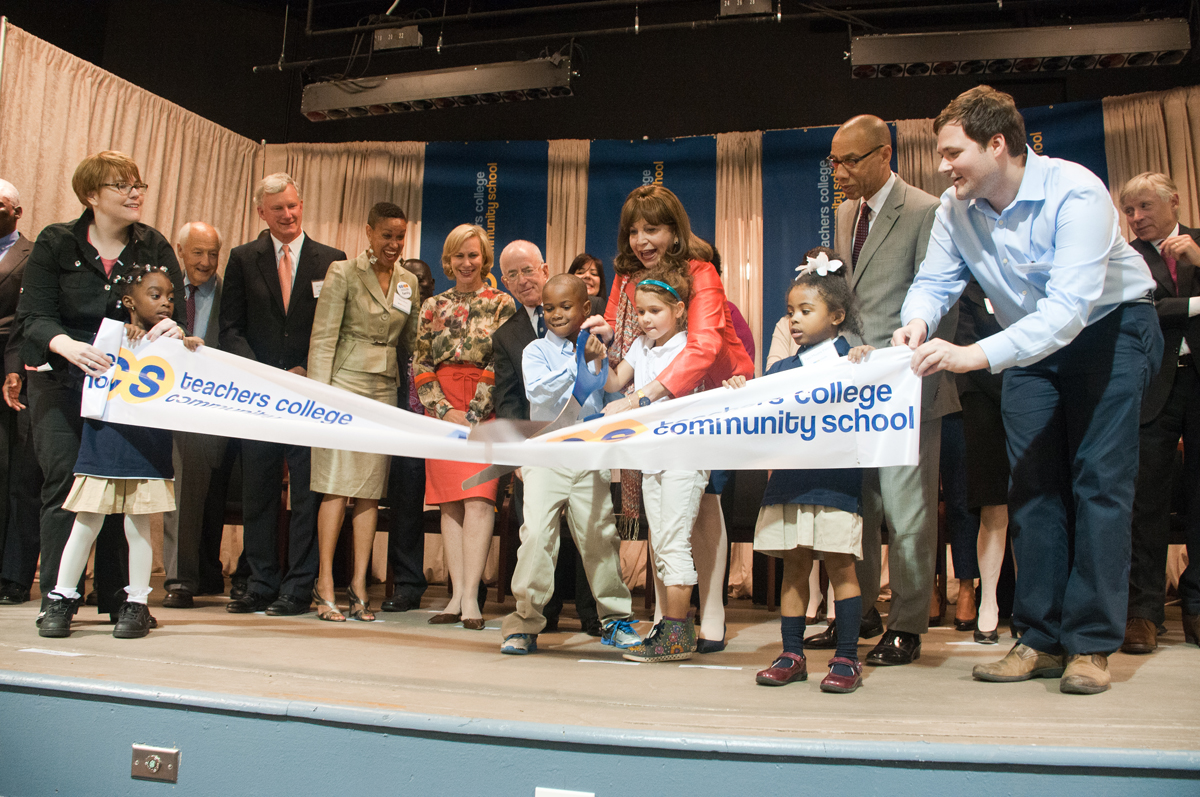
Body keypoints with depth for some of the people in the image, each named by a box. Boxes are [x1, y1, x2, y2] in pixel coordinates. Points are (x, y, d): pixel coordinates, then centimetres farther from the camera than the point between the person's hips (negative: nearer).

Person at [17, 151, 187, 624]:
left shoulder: (155, 248, 8)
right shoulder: (55, 244, 3)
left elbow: (177, 313, 2)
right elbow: (32, 316, -5)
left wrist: (171, 328, -23)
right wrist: (66, 345, -27)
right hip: (62, 384, -1)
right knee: (65, 481, -8)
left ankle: (117, 596, 12)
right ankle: (56, 598, 1)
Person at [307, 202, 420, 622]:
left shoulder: (409, 282, 12)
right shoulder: (343, 273, -2)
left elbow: (412, 340, 17)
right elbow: (323, 338, -6)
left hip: (385, 389, 4)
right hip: (346, 381, -4)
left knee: (371, 489, 4)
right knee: (337, 485, -5)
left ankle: (358, 583, 10)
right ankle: (325, 583, 4)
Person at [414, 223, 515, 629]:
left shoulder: (501, 304, 4)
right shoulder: (433, 306, 15)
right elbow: (421, 366, 9)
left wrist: (472, 416, -10)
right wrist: (445, 410, -5)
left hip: (486, 412, -3)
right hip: (442, 411, 4)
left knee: (478, 499, -13)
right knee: (450, 502, 1)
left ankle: (470, 596, -10)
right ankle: (457, 596, 5)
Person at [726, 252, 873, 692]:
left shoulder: (854, 359, 1)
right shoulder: (781, 370, 13)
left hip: (835, 476, -4)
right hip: (789, 476, 5)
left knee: (839, 564, 0)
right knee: (794, 567, 9)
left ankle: (847, 658, 10)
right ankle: (792, 655, 17)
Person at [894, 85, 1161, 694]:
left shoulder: (1075, 192, -29)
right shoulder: (956, 207, -11)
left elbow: (1069, 307, -38)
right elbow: (935, 280, -7)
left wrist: (976, 356, -50)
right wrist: (918, 322, -31)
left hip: (1109, 329, -5)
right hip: (1028, 344, 5)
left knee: (1099, 480, -9)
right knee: (1033, 484, 0)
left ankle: (1092, 645, -3)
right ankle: (1042, 640, 6)